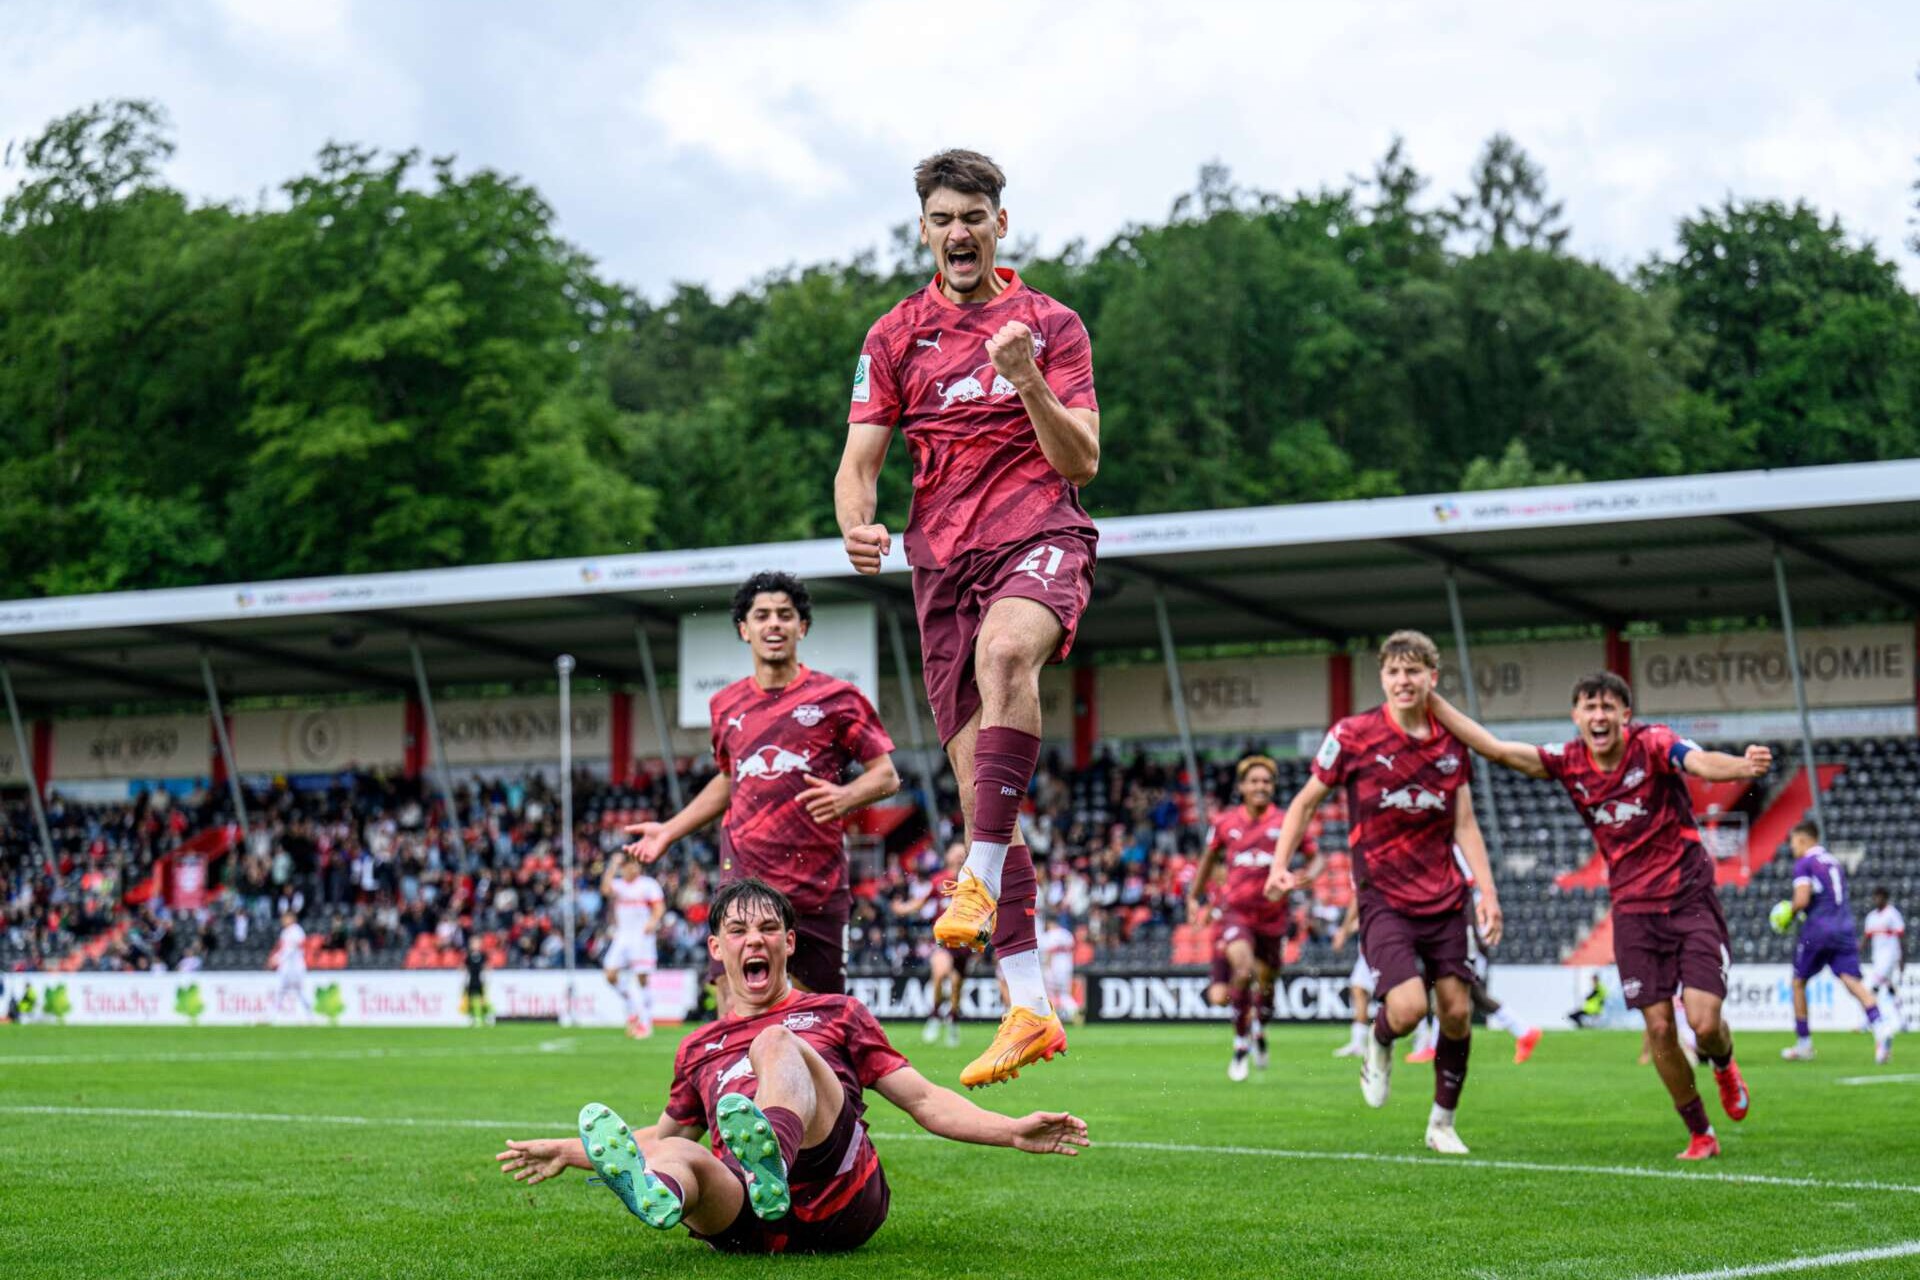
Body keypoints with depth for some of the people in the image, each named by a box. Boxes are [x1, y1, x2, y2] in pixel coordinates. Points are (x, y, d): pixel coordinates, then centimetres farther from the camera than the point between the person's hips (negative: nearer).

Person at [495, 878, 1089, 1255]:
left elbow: (923, 1100, 16)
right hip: (745, 1224, 2)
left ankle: (771, 1155, -60)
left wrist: (1013, 1132, 2)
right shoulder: (698, 1049, 30)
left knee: (775, 1043, -24)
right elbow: (666, 1134, 44)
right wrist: (566, 1150, 37)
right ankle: (654, 1193, -72)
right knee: (672, 1155, -31)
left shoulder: (835, 1014, 22)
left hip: (843, 1197, -2)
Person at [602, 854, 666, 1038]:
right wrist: (613, 865, -10)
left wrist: (653, 922, -24)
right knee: (611, 974, -6)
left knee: (642, 977, -8)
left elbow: (659, 907, -5)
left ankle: (646, 1022, 0)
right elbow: (606, 889, -10)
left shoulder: (649, 884, 1)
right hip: (622, 935, 4)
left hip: (643, 935, -4)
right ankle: (632, 1011, 12)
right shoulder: (618, 884, 11)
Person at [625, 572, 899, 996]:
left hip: (818, 889, -2)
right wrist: (668, 831, 23)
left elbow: (887, 775, 1)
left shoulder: (836, 697, 1)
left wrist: (845, 797, -19)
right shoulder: (726, 705, 13)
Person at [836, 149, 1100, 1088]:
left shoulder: (1050, 325, 5)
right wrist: (858, 526, -12)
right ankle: (1028, 1007, 0)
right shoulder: (894, 338, 13)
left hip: (1041, 539, -3)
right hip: (944, 563, 3)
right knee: (979, 785, -2)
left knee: (1004, 650, -40)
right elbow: (860, 458, 9)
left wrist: (1027, 378, -16)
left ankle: (981, 877, -40)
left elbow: (1081, 460, -1)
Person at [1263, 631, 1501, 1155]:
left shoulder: (1451, 742, 4)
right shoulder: (1353, 735, -7)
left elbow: (1464, 824, 10)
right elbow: (1306, 801, 3)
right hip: (1383, 898, -4)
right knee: (1408, 1005, -21)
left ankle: (1442, 1123, 21)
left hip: (1444, 897, 4)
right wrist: (1280, 864, -8)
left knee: (1457, 1011, 2)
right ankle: (1379, 1046, 16)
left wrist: (1487, 890, 1)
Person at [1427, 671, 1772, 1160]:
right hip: (1634, 909, 3)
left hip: (1690, 897, -3)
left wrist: (1742, 766, -54)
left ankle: (1724, 1065, 26)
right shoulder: (1568, 762, 0)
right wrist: (1432, 702, -4)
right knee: (1658, 1027, -3)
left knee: (1705, 1022, -12)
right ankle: (1699, 1135, 13)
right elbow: (1496, 749, 0)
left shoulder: (1653, 743, -13)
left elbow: (1702, 763, -32)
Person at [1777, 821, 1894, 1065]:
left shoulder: (1804, 864, -3)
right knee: (1851, 980, -8)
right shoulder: (1835, 863, 21)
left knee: (1798, 983, 12)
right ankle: (1880, 1025, -34)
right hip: (1844, 930, 6)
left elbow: (1802, 900, -15)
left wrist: (1790, 916, 3)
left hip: (1817, 932, -6)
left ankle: (1803, 1043, 15)